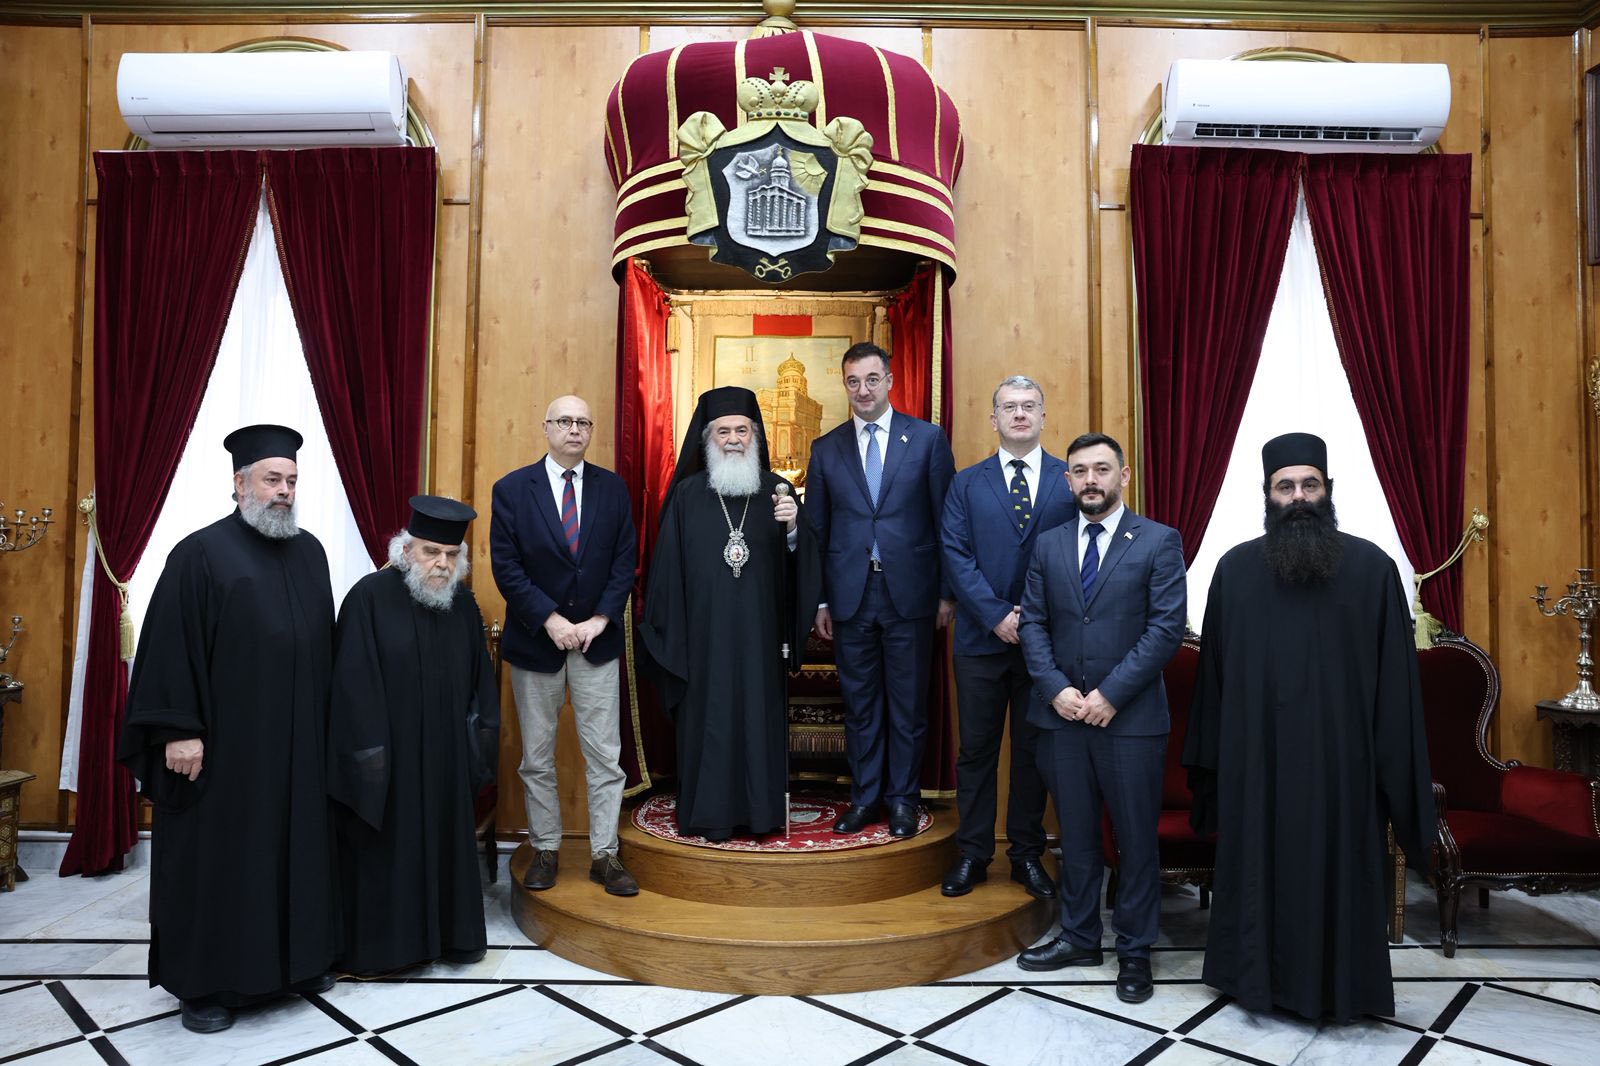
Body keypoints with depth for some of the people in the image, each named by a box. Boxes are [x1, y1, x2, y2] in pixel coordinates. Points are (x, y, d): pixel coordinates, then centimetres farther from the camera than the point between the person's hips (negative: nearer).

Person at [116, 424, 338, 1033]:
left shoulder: (310, 552, 9)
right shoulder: (201, 553, -8)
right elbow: (171, 644, -12)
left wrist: (325, 718, 13)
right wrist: (179, 729, -16)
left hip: (298, 739, 6)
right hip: (224, 739, -5)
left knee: (296, 847, 13)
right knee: (217, 854, 5)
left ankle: (296, 958, 28)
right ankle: (204, 983, 18)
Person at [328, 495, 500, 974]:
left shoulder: (463, 604, 4)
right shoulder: (370, 597, -13)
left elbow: (479, 680, 10)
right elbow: (354, 682, -14)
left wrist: (479, 733, 4)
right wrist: (370, 750, -16)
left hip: (444, 756, 5)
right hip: (388, 755, -5)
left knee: (445, 841, 15)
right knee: (386, 846, 7)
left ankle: (446, 932, 30)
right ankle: (380, 942, 23)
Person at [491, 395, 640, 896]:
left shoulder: (612, 488, 3)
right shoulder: (512, 489, -2)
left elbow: (625, 558, 2)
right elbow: (506, 565, -6)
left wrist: (600, 618, -10)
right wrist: (550, 620, -14)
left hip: (597, 639, 1)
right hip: (535, 640, -1)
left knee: (605, 755, 3)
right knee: (537, 757, 10)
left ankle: (605, 855, 13)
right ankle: (545, 850, 24)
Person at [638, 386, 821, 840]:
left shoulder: (777, 491, 5)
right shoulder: (688, 494, 3)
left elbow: (801, 563, -1)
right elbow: (668, 565, 2)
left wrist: (793, 528, -22)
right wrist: (669, 629, -1)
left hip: (761, 632, 1)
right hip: (704, 632, -1)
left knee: (759, 716, 6)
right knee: (709, 717, 4)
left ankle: (762, 811, 19)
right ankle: (709, 814, 17)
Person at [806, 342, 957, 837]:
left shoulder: (928, 439, 1)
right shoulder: (826, 448, 7)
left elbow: (946, 519, 1)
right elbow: (817, 530, 8)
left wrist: (948, 591, -2)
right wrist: (819, 600, 5)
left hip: (909, 591, -2)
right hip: (850, 596, 2)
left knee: (908, 702, 8)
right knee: (859, 702, 11)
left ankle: (902, 797, 23)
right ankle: (864, 797, 24)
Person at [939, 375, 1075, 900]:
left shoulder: (1072, 479, 4)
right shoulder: (967, 483, 6)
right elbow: (956, 556, -2)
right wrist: (998, 616, -12)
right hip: (982, 638, 0)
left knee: (1034, 748, 10)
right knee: (976, 749, 7)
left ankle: (1027, 854, 24)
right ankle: (972, 854, 19)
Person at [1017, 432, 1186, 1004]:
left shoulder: (1158, 541, -3)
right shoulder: (1048, 545, 9)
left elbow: (1167, 626, -9)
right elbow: (1033, 623, 7)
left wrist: (1111, 694, -14)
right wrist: (1056, 688, -8)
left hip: (1132, 716, -3)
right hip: (1063, 714, 3)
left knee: (1136, 837, 7)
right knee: (1076, 832, 14)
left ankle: (1135, 951, 23)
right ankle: (1079, 936, 30)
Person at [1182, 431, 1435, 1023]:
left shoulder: (1372, 567, -3)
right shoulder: (1236, 569, 1)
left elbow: (1395, 676, -1)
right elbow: (1215, 671, 5)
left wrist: (1399, 769, -3)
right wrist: (1209, 760, 5)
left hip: (1340, 757, -1)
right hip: (1257, 757, 1)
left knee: (1338, 870, 9)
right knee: (1259, 865, 12)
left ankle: (1339, 984, 28)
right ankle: (1261, 974, 30)